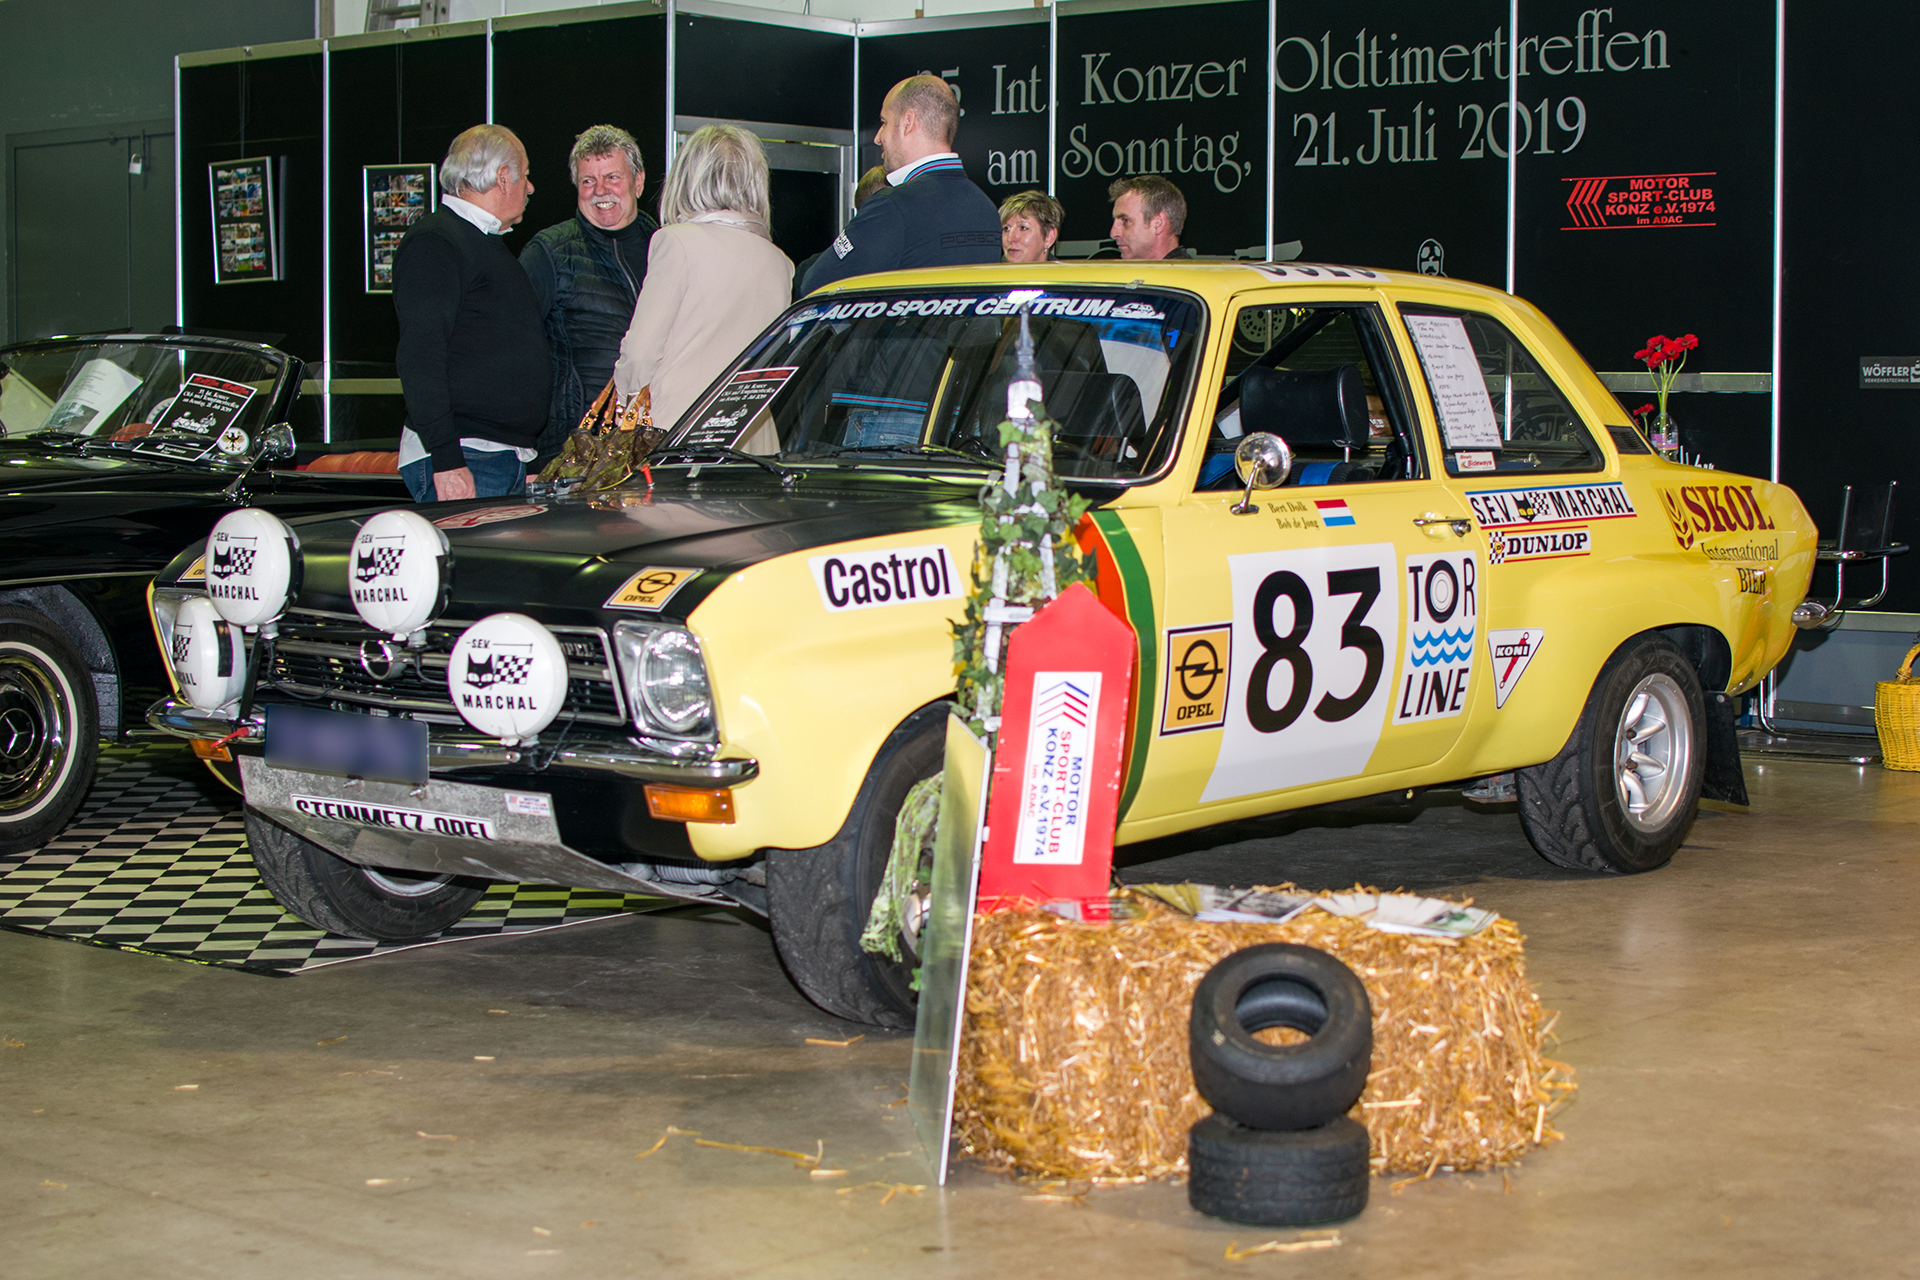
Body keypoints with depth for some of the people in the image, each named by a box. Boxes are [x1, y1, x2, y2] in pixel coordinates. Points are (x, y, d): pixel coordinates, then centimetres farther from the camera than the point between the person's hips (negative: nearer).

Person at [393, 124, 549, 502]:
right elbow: (419, 359, -18)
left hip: (510, 461, 9)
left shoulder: (488, 243, 23)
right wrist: (446, 460, -24)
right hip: (459, 460, -9)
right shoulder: (434, 242, -9)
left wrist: (526, 458, 24)